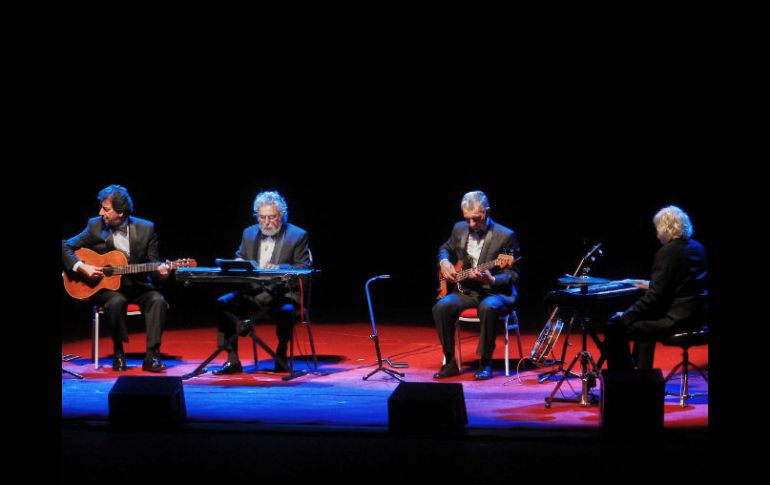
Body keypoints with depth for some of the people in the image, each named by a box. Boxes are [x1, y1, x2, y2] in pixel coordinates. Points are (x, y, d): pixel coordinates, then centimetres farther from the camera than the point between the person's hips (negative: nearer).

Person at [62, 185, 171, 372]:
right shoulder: (95, 226, -1)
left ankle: (152, 356, -25)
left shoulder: (146, 229, -2)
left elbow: (153, 264, 2)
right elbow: (65, 247, 1)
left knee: (158, 300, -28)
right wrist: (82, 267, -14)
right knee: (116, 301, -33)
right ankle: (118, 353, -13)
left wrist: (160, 270, -22)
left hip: (138, 286, 1)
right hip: (106, 287, -1)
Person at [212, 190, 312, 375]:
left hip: (283, 293, -4)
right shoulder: (249, 233, 16)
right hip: (253, 292, 4)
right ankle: (232, 361, -15)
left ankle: (281, 358, -13)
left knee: (285, 311, -37)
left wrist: (279, 268, -23)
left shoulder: (297, 236, 2)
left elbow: (304, 268, -5)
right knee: (223, 303, -19)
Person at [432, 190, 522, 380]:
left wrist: (491, 280, -28)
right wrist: (444, 262, 1)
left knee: (488, 307, -38)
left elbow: (512, 274, -9)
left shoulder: (506, 236, -11)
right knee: (442, 307, -24)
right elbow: (445, 249, 25)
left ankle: (485, 362, -22)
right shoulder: (460, 229, 5)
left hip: (496, 291, -5)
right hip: (467, 291, 5)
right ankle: (450, 362, -13)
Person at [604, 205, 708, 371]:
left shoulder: (667, 252, -16)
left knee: (614, 327, -7)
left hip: (676, 319, -10)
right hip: (697, 315, 10)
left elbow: (655, 296, -20)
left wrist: (625, 315, -14)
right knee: (644, 320, 36)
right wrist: (651, 285, 30)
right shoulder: (697, 248, 10)